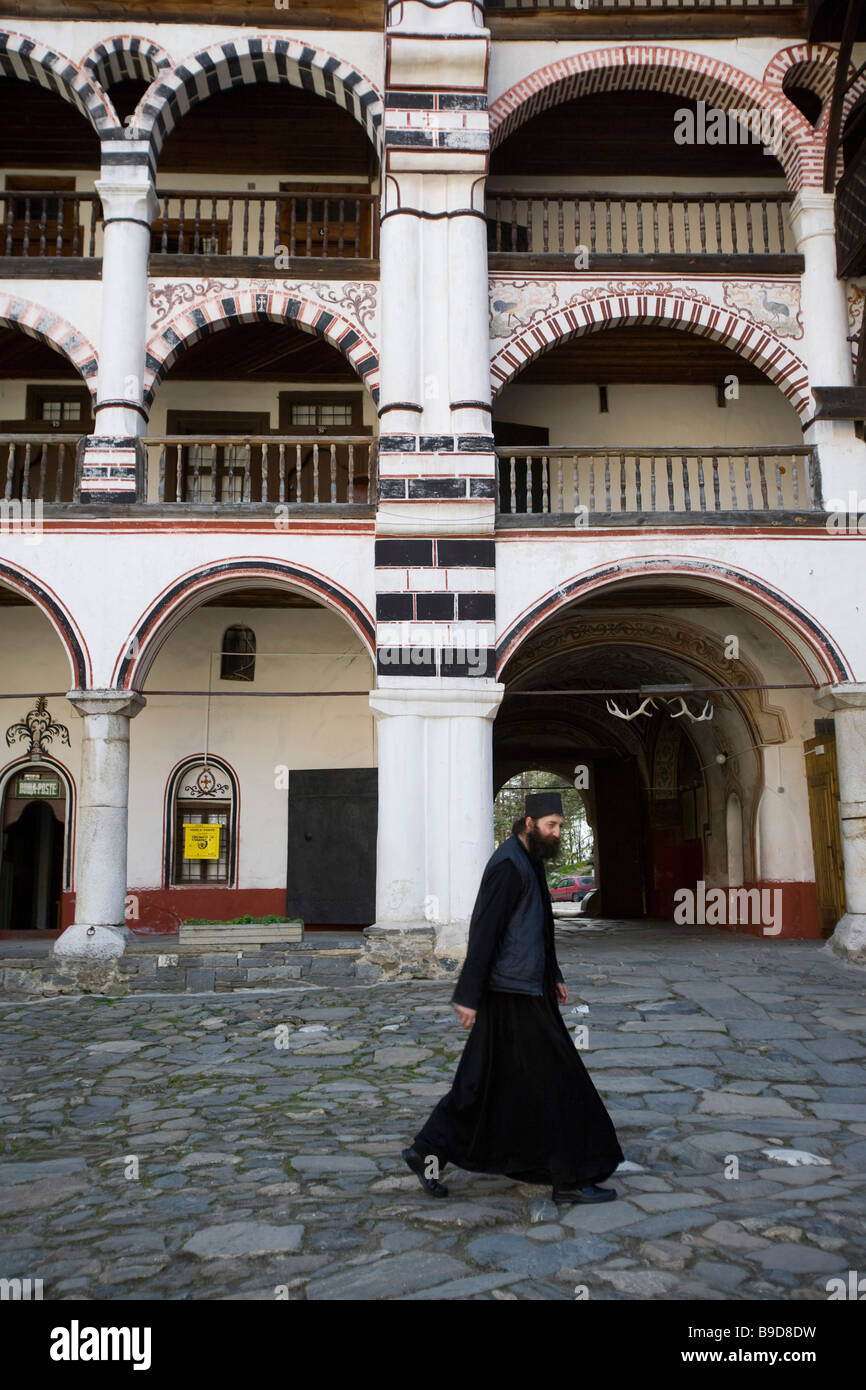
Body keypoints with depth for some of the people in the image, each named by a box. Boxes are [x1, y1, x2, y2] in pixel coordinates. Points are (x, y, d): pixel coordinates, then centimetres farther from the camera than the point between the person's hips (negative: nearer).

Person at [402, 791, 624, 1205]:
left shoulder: (528, 862, 13)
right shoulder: (507, 864, -18)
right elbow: (483, 930, -20)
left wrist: (554, 977, 23)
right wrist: (468, 996, -20)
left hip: (525, 989, 11)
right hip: (513, 993, -11)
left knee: (488, 1081, 14)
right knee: (551, 1078, -1)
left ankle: (429, 1150, 21)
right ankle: (571, 1178, 12)